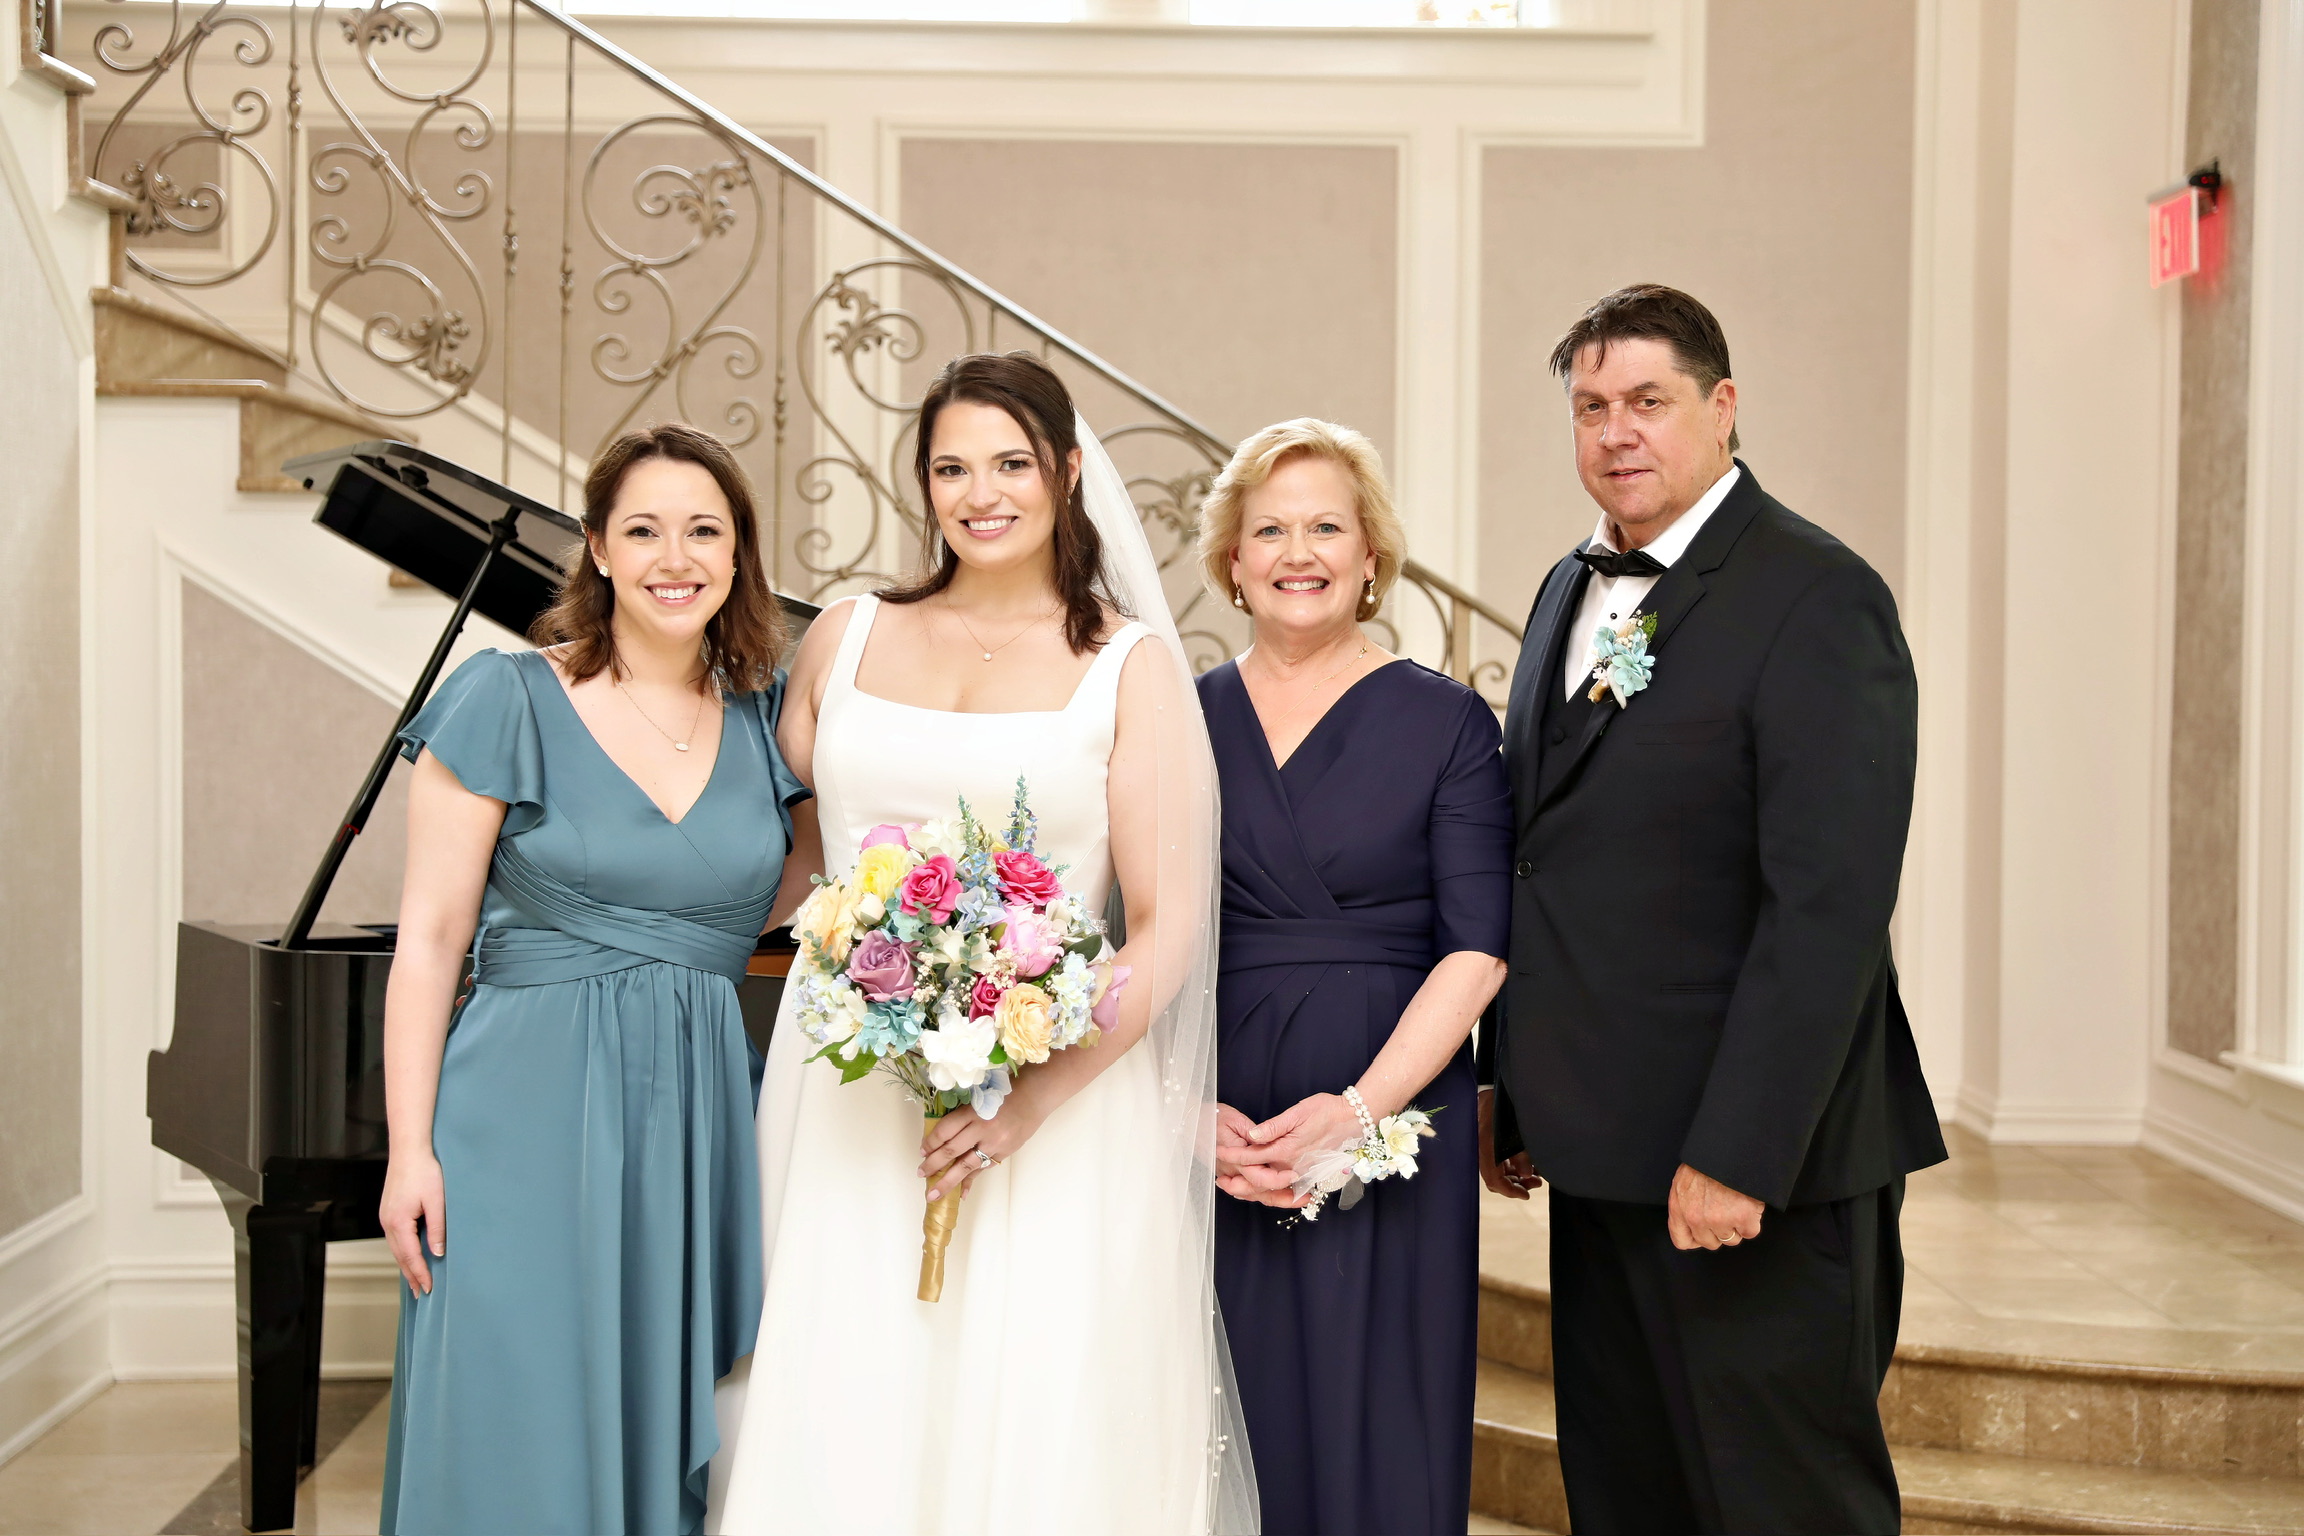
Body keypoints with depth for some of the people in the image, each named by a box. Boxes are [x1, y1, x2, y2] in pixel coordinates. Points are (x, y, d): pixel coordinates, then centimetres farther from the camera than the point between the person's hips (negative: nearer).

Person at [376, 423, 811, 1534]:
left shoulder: (764, 722, 8)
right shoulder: (508, 701, -3)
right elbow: (430, 941, -4)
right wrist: (412, 1147, -9)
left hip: (700, 1121, 4)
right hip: (532, 1113, -4)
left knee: (669, 1440, 10)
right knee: (519, 1440, 0)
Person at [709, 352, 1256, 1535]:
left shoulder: (1128, 663, 0)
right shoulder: (847, 637, 9)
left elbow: (1168, 929, -6)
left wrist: (1032, 1097, -16)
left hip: (1058, 1108, -2)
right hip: (851, 1099, 3)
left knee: (1040, 1427, 0)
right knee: (842, 1427, 2)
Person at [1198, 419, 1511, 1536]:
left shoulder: (1445, 721, 2)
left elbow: (1477, 948, -4)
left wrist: (1359, 1107, -15)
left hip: (1393, 1126, -1)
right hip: (1212, 1139, 2)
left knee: (1380, 1432, 2)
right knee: (1229, 1433, 6)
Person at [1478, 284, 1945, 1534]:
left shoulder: (1818, 600, -13)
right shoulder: (1571, 592, 13)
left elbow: (1828, 905, -20)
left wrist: (1737, 1155, -22)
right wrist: (1513, 1082, 12)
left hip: (1753, 1163, -8)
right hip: (1602, 1149, 8)